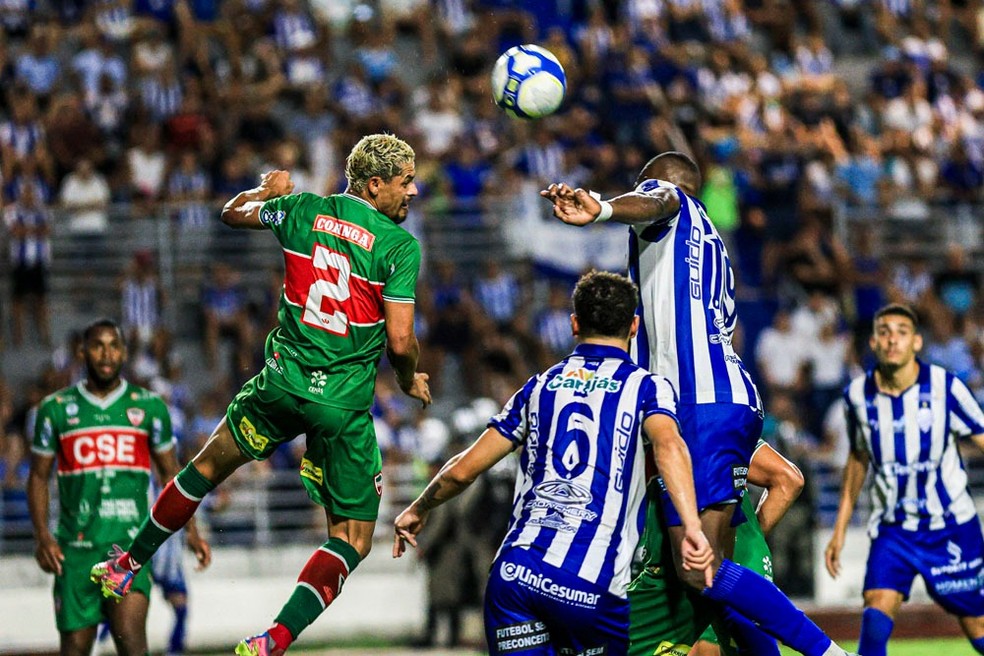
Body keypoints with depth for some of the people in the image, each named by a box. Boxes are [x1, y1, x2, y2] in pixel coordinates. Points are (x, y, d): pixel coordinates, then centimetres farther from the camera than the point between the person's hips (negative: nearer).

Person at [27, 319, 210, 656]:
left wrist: (191, 531, 4)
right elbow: (38, 477, 10)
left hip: (130, 540, -1)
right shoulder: (56, 409, 6)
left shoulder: (149, 407, 7)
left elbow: (171, 473, 14)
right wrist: (43, 537, -4)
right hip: (76, 546, 1)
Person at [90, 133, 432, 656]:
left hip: (282, 381, 4)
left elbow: (232, 213, 22)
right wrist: (410, 381, 9)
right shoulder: (399, 245, -10)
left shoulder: (302, 211, 2)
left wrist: (266, 190, 42)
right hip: (345, 402, -3)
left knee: (210, 465, 27)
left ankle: (126, 566, 38)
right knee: (353, 539, 5)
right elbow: (400, 341, -12)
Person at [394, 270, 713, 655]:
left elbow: (463, 470, 19)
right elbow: (668, 444, -15)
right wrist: (691, 527, -25)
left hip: (515, 570, 2)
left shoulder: (541, 386, 18)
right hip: (593, 586, -2)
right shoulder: (645, 387, 8)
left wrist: (418, 510, 36)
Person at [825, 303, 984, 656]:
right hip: (892, 528, 2)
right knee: (876, 614, -19)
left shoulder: (944, 387, -12)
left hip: (951, 525, -2)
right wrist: (840, 529, 15)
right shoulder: (858, 395, -3)